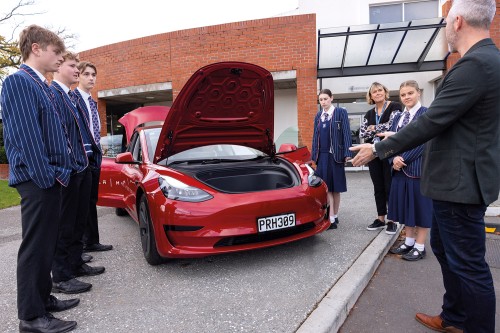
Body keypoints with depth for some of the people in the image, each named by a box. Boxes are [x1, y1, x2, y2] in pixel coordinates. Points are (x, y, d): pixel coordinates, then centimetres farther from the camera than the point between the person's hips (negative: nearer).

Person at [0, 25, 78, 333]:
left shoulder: (43, 86, 17)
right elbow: (25, 134, -18)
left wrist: (59, 172, 11)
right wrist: (46, 176, -16)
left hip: (51, 178, 9)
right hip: (37, 180, -9)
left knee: (47, 244, 16)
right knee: (35, 246, -1)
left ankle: (43, 298, 29)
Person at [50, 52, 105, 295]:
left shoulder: (72, 96, 18)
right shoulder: (52, 93, -11)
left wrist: (90, 155, 15)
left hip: (83, 167, 9)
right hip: (68, 170, -9)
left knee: (79, 221, 16)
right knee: (65, 225, -1)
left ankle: (76, 263, 30)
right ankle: (61, 278, 9)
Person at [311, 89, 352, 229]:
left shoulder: (341, 112, -1)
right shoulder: (318, 115, 13)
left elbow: (346, 133, -5)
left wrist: (347, 153, -13)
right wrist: (314, 155, 11)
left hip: (335, 155, -4)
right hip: (322, 155, 4)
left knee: (335, 187, 4)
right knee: (326, 187, -1)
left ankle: (334, 216, 13)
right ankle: (331, 218, 1)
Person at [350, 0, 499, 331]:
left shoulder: (473, 64, -20)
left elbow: (432, 121, -24)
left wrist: (379, 149, -14)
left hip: (460, 183, -11)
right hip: (457, 178, 11)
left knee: (468, 263, 3)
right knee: (444, 249, 22)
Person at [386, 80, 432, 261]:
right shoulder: (398, 117, 13)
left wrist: (403, 159, -16)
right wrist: (394, 158, -11)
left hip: (418, 168, -6)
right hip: (400, 168, 6)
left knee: (420, 205, 2)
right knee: (405, 204, 12)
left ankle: (419, 246, 13)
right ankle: (409, 241, 26)